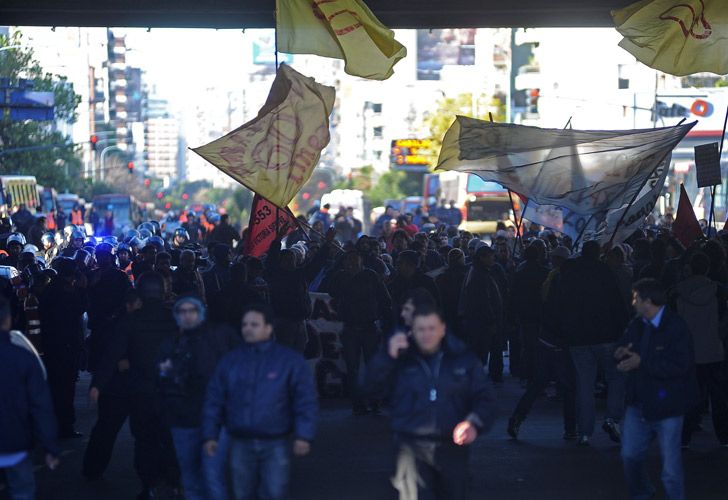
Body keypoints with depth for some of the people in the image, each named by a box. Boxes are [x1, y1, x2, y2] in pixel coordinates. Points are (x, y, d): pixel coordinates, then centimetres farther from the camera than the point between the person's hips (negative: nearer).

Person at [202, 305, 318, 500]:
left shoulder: (289, 360, -2)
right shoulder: (230, 361, 7)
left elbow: (306, 400, -5)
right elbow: (214, 400, 9)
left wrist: (303, 436, -13)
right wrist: (210, 435, 4)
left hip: (275, 444, -3)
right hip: (240, 443, 3)